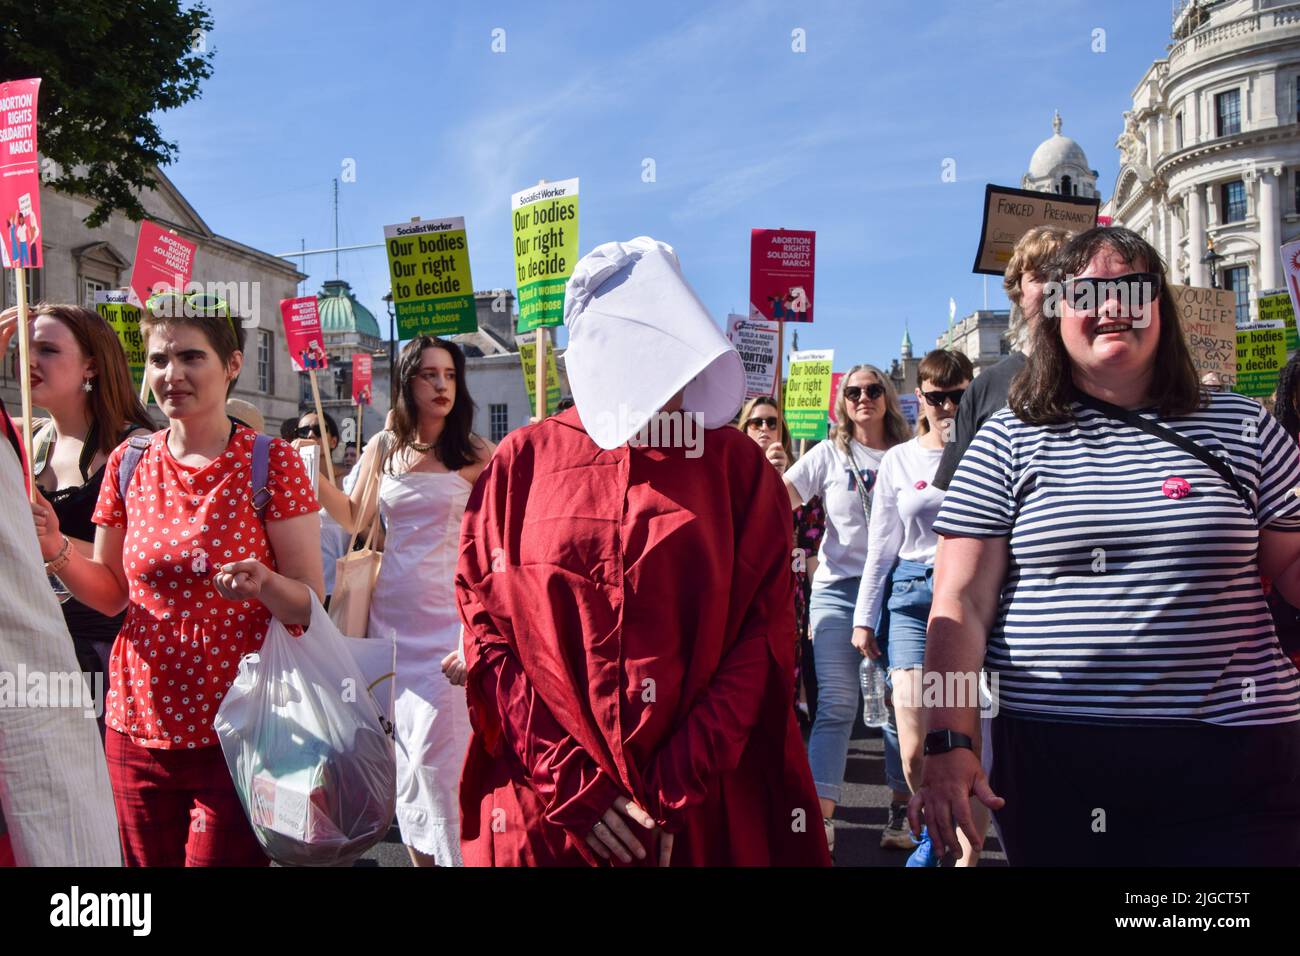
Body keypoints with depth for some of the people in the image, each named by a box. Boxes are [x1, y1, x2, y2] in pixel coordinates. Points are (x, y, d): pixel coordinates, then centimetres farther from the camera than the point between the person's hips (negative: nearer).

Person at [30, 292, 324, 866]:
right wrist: (56, 553, -6)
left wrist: (263, 584, -28)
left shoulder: (271, 463, -8)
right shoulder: (129, 464, 3)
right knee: (147, 860, 15)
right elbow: (111, 593, 12)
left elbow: (310, 604, -8)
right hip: (138, 727, 4)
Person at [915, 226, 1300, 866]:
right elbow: (960, 602, -2)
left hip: (1230, 762, 1)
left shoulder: (1242, 429, 7)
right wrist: (948, 745, -11)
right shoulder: (1007, 442, 2)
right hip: (1052, 760, -1)